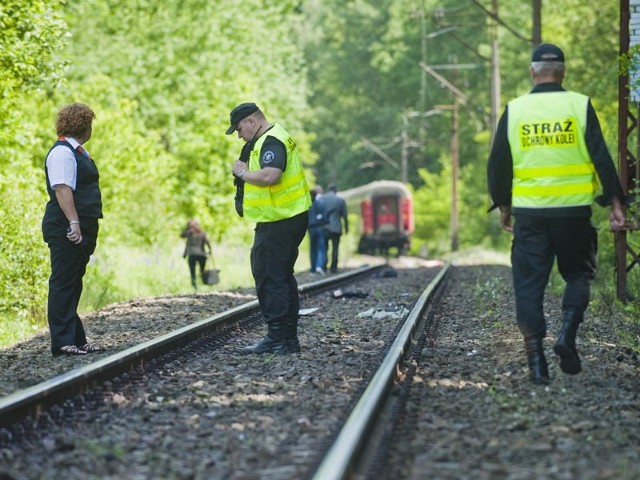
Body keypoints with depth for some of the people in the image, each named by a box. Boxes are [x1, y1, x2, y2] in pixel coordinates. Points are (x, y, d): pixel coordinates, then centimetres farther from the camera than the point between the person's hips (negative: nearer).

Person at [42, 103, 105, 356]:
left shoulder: (78, 151, 19)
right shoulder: (62, 152, -12)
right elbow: (62, 190, -22)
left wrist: (88, 230, 24)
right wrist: (74, 223, -28)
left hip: (81, 229, 10)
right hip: (65, 230, -10)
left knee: (74, 284, 12)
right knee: (64, 283, -8)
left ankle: (77, 340, 17)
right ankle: (62, 342, -7)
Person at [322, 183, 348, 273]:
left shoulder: (322, 199, -2)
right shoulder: (341, 200, -4)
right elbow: (344, 216, 0)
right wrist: (346, 227, 12)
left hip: (324, 227, 1)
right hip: (336, 228, -1)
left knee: (324, 247, 11)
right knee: (335, 248, 6)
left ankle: (323, 265, -3)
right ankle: (333, 268, 5)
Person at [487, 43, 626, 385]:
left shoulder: (514, 110, 3)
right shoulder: (580, 106, -1)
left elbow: (498, 164, 7)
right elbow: (601, 157, -5)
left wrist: (503, 206, 19)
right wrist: (615, 203, -1)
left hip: (529, 212, 1)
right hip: (573, 211, -1)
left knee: (529, 283, 7)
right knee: (578, 274, 16)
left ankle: (536, 357, 1)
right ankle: (567, 333, -6)